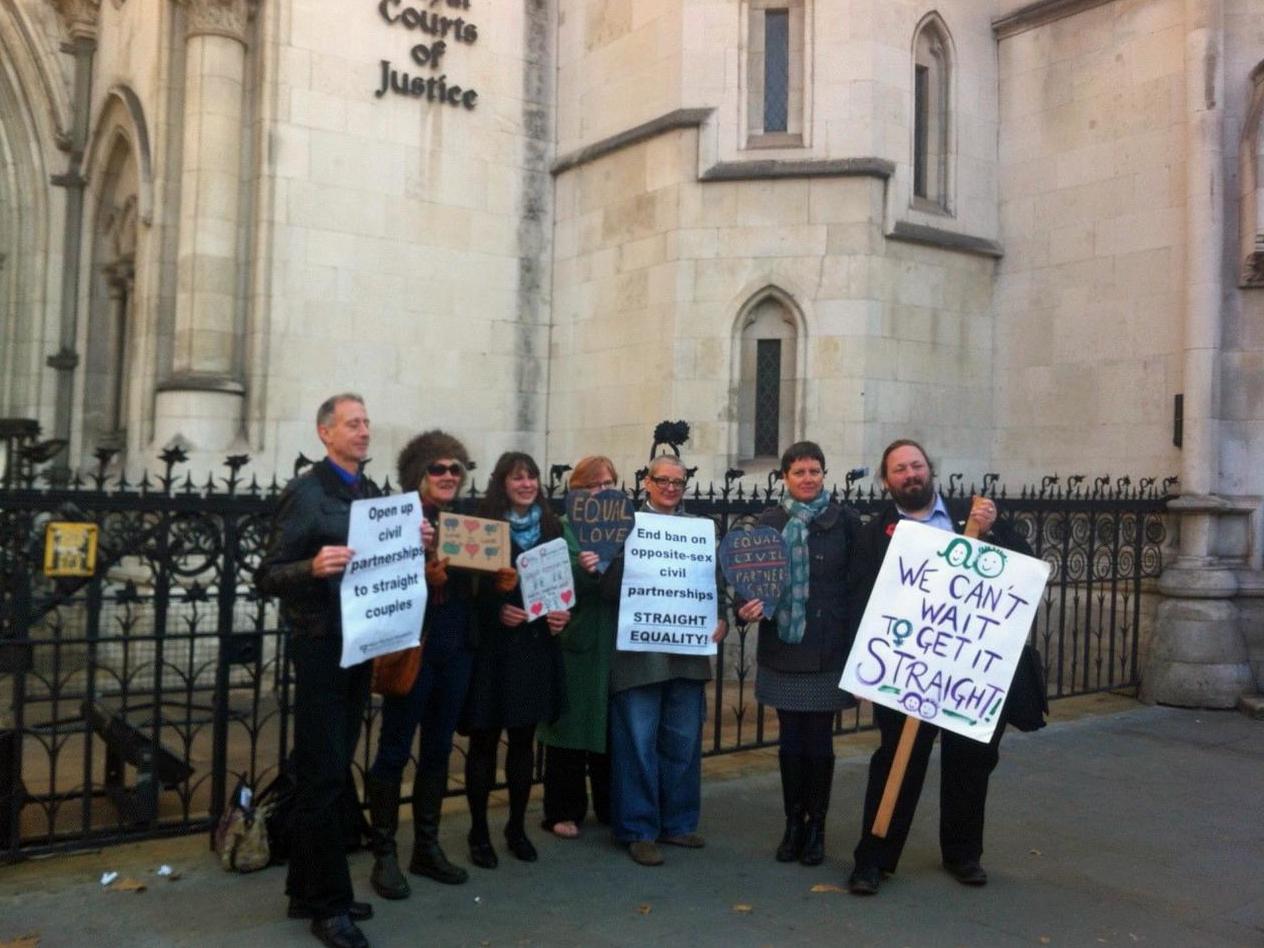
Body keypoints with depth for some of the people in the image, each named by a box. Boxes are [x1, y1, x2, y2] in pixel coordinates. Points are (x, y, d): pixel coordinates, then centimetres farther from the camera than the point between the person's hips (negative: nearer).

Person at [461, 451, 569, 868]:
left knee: (524, 738, 12)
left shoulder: (551, 527, 8)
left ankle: (517, 828, 25)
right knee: (484, 738, 4)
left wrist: (562, 612, -6)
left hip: (536, 646, 4)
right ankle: (479, 832, 17)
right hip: (491, 645, -4)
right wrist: (497, 609, -20)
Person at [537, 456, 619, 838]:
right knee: (572, 724, 2)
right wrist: (581, 570, -27)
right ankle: (563, 811, 14)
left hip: (617, 642, 4)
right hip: (576, 642, -4)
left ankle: (611, 807, 25)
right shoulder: (564, 529, -1)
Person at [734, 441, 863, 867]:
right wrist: (746, 608, -14)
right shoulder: (769, 521, 5)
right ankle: (793, 823, 23)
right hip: (783, 647, 2)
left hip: (828, 648, -2)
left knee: (819, 739, 5)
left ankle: (816, 827, 20)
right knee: (790, 739, 10)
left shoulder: (845, 520, -1)